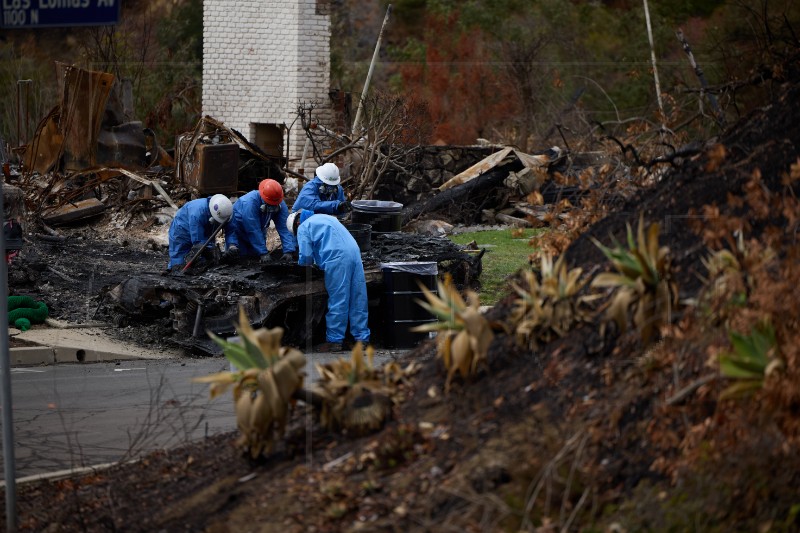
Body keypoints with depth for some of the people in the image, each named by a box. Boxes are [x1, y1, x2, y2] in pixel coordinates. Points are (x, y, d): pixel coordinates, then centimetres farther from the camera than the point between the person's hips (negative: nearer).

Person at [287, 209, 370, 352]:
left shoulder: (303, 228, 8)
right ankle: (362, 338, 12)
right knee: (358, 299, 8)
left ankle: (334, 340, 3)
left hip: (337, 259, -7)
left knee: (337, 302, -2)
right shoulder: (327, 217, 31)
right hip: (355, 253, 7)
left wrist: (308, 263, 22)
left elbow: (306, 256, 0)